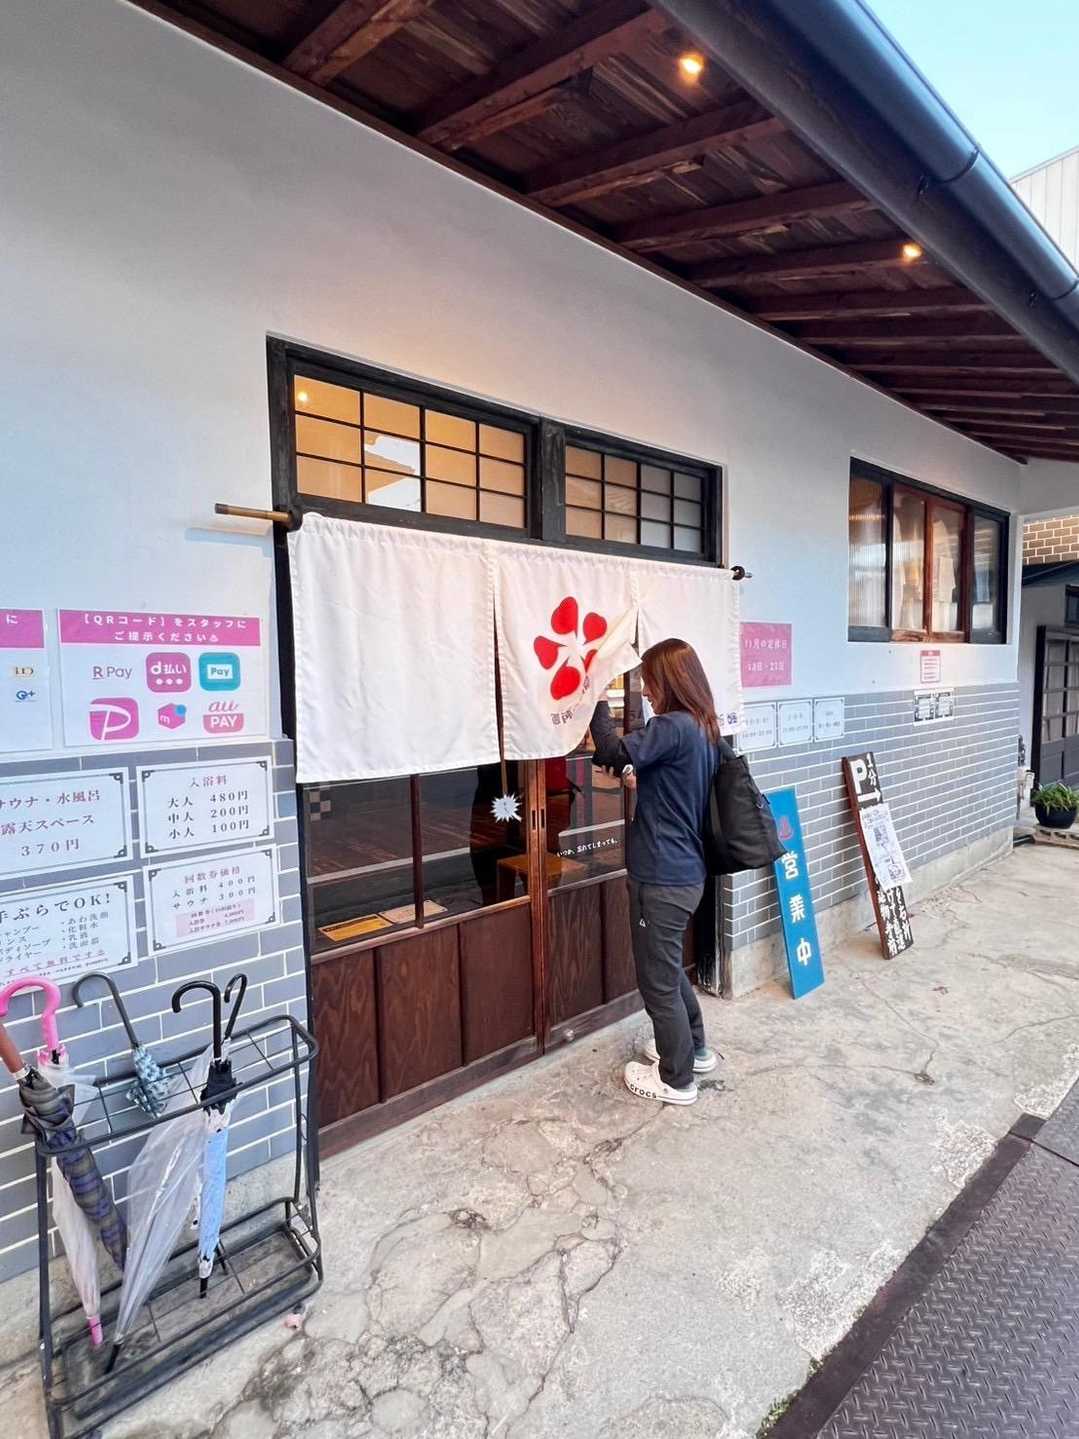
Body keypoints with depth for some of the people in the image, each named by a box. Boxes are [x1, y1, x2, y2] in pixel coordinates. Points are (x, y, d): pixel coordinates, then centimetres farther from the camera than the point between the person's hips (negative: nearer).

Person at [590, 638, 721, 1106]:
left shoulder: (673, 727, -20)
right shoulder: (703, 728, 9)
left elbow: (613, 752, -24)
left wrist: (597, 697, -13)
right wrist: (639, 779, 8)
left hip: (662, 877, -10)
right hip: (685, 871, 10)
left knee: (658, 978, 8)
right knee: (670, 967, 27)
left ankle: (677, 1080, 25)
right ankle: (694, 1050, 43)